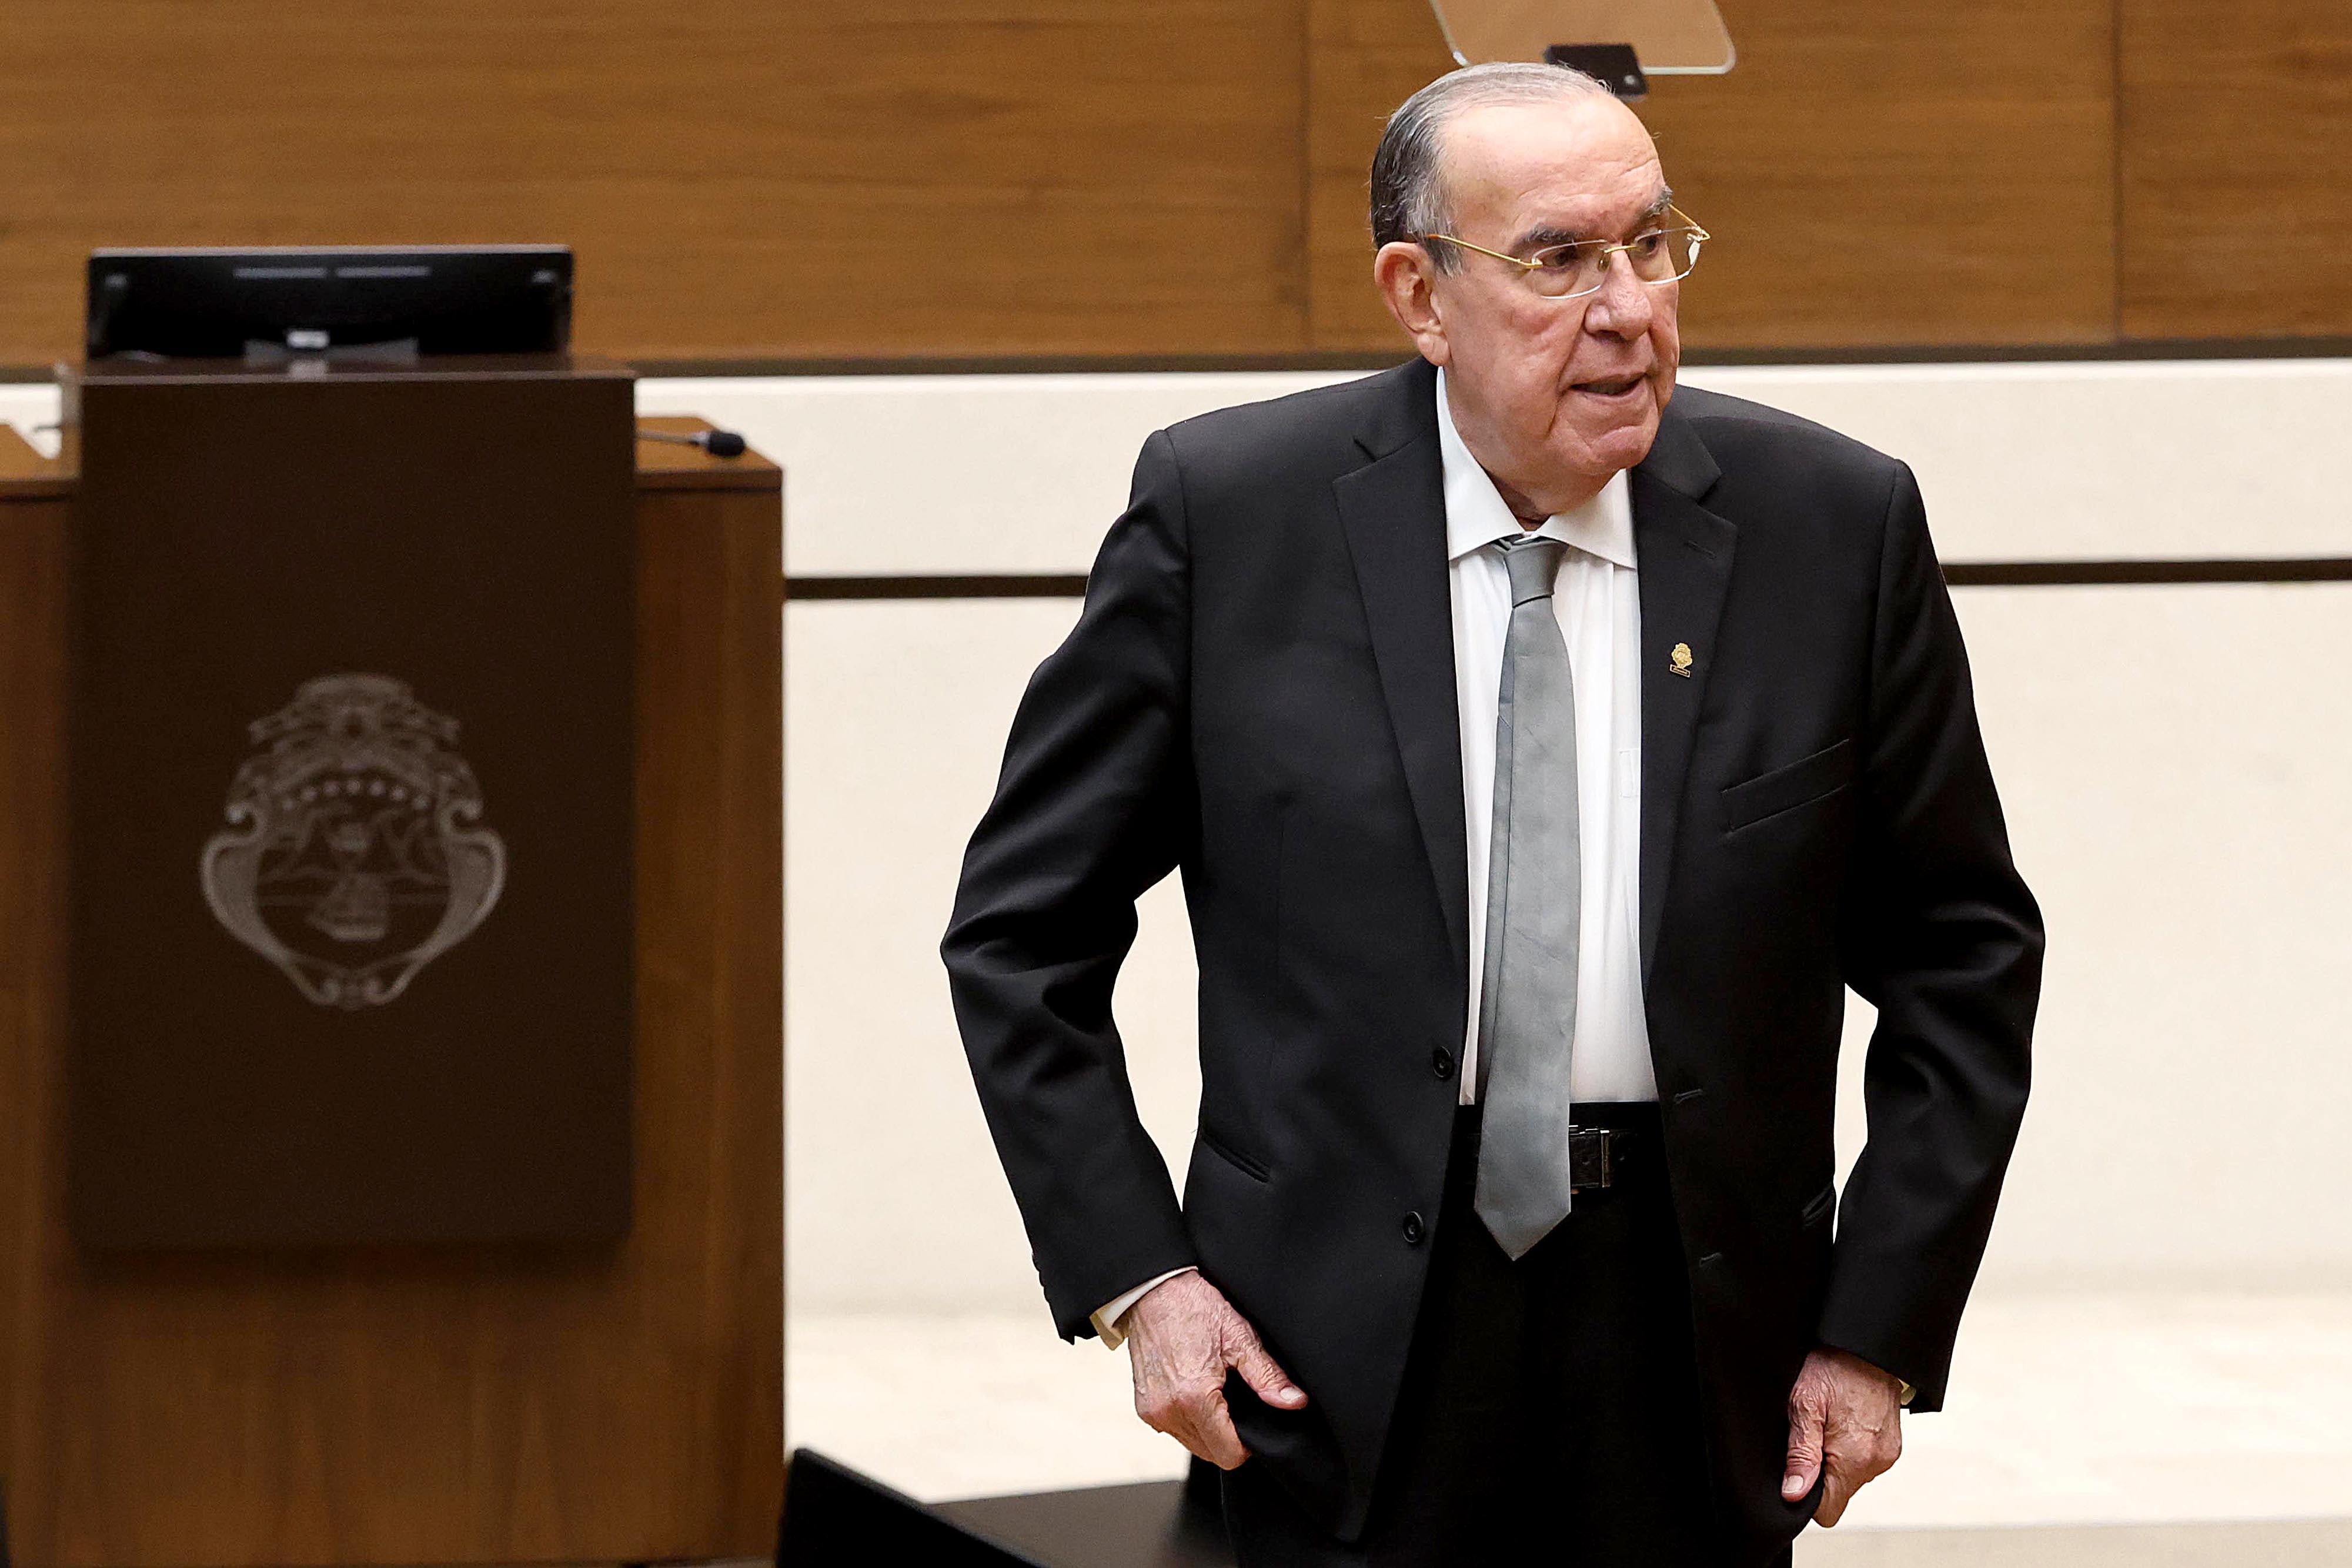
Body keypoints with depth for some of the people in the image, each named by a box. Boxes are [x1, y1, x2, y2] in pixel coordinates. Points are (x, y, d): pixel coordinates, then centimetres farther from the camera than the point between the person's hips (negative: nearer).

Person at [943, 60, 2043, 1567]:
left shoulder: (1834, 525, -1)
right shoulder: (1226, 514, -4)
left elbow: (1963, 955, 7)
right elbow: (1026, 926, 3)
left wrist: (1882, 1330, 1)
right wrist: (1133, 1277, -5)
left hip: (1697, 1329, 1)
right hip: (1345, 1353, -1)